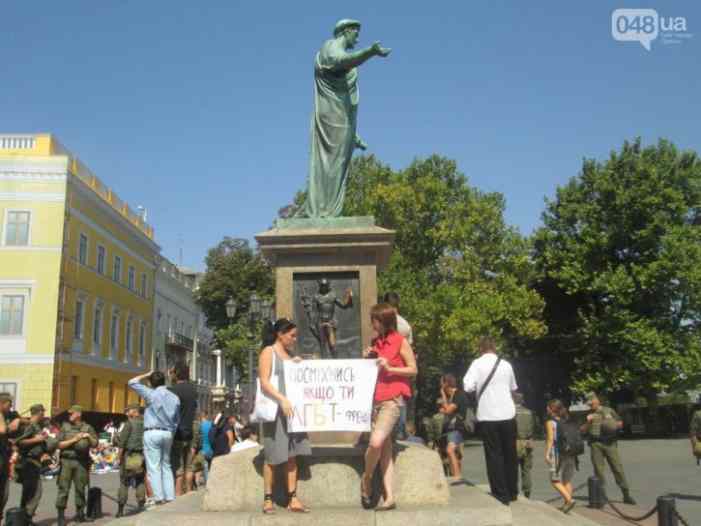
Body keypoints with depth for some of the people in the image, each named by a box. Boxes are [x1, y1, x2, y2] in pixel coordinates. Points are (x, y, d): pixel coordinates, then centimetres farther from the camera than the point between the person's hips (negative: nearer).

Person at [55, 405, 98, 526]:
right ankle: (61, 515, 1)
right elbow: (59, 444, 0)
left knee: (80, 488, 7)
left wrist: (89, 437, -11)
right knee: (63, 489, -4)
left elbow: (95, 444, 7)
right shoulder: (65, 427, 7)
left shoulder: (87, 428, 9)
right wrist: (73, 440, -11)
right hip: (67, 461, -1)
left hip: (82, 462, 1)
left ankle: (79, 514, 18)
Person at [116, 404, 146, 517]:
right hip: (142, 456, 4)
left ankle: (121, 509, 4)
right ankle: (141, 506, 8)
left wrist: (120, 457, -6)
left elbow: (122, 441, -11)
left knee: (124, 482, 4)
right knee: (140, 481, 13)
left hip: (130, 455, -4)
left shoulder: (129, 423, -7)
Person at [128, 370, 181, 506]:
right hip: (168, 433, 5)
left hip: (152, 433, -5)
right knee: (166, 465, 14)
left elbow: (132, 383, -1)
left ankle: (159, 497, -8)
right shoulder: (175, 398, 7)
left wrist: (146, 375, 9)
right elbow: (177, 420, 11)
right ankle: (170, 496, 10)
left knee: (153, 467, -2)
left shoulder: (151, 394, -8)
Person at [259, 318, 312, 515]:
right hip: (275, 409, -7)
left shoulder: (290, 354, 18)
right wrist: (282, 399, -24)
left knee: (292, 455, 3)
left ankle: (292, 499, 4)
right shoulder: (268, 352, -3)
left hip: (291, 408, 7)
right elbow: (264, 382, -14)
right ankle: (268, 499, 7)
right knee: (273, 456, -2)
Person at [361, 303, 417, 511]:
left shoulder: (400, 341, -3)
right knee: (385, 449, 5)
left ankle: (366, 477, 3)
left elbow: (413, 369, -4)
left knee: (376, 442, -23)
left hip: (393, 399, -7)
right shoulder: (377, 342, 16)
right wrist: (368, 359, 5)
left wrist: (390, 368, -16)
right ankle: (389, 498, 7)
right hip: (376, 399, 7)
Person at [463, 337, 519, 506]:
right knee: (510, 454, 16)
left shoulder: (477, 364, -5)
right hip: (508, 414, 3)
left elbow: (468, 387, -13)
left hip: (488, 416, -3)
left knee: (494, 455, 4)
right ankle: (512, 492, 26)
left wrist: (479, 386, 7)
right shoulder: (506, 364, 6)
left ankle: (501, 495, 3)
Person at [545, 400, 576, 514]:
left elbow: (550, 439, -13)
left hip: (558, 453, -6)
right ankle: (566, 504, 15)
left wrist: (547, 454, -13)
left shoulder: (550, 422, -5)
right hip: (570, 453, 7)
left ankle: (569, 500, -17)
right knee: (567, 480, 14)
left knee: (555, 480, -2)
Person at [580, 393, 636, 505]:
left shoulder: (609, 411, 12)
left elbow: (621, 423, 16)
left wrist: (614, 425, -5)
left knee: (618, 468, -3)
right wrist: (588, 422, -9)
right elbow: (583, 431, 7)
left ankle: (626, 495, 3)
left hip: (610, 443, -1)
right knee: (599, 470, 0)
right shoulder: (589, 415, 12)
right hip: (595, 444, 1)